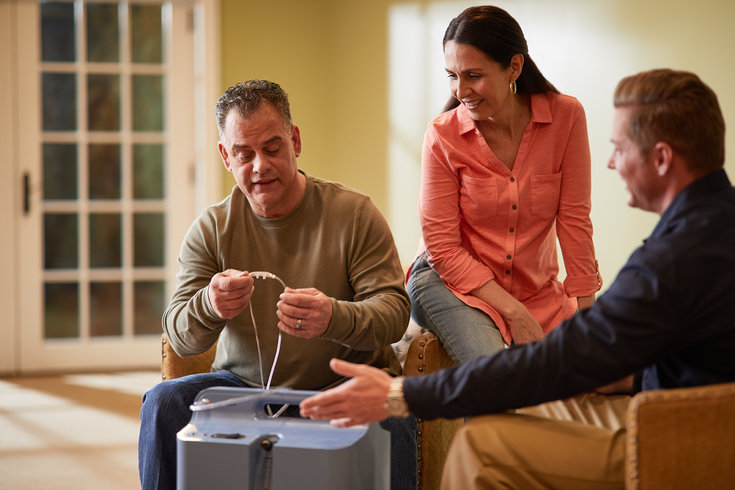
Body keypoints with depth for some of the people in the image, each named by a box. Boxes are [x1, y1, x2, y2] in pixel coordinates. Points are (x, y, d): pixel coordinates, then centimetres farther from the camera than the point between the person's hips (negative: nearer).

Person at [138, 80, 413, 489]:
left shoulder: (354, 213, -4)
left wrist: (334, 317, -36)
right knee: (164, 403, -23)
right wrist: (209, 306, -30)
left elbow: (394, 309, -12)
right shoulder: (211, 229, 3)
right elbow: (180, 338, -4)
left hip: (342, 384, -3)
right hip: (243, 384, 3)